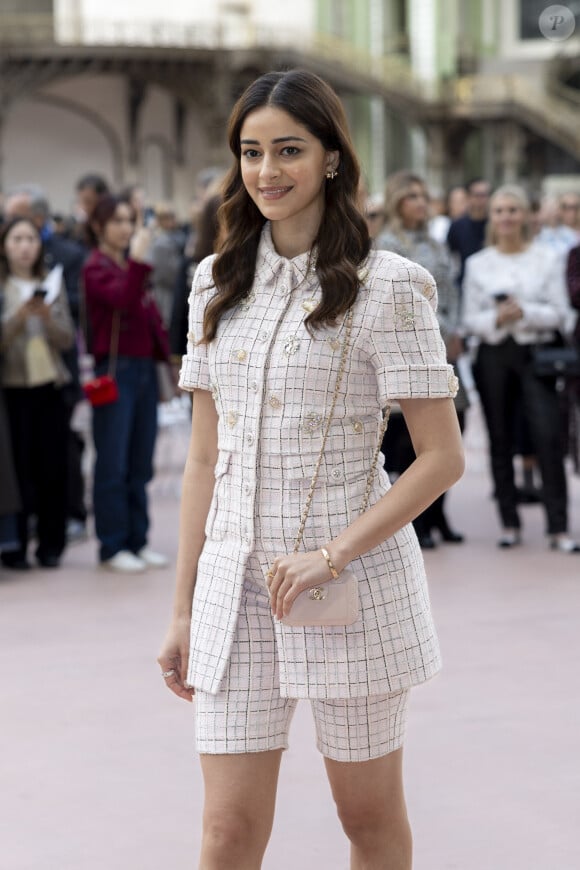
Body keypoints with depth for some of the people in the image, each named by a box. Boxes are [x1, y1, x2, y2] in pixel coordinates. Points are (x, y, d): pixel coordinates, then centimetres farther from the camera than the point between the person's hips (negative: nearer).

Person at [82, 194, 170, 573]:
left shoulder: (131, 265, 16)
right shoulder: (96, 268, -6)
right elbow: (122, 300, -23)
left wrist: (167, 354, 8)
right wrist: (138, 261, -31)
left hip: (145, 368, 7)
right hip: (115, 370, -7)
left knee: (141, 464, 10)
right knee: (113, 465, -2)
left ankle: (138, 541, 16)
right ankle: (113, 546, 4)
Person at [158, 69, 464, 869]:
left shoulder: (385, 287, -8)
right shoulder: (218, 285, 8)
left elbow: (442, 458, -9)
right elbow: (205, 458, 11)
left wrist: (331, 556, -18)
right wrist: (184, 609, 9)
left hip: (353, 583, -4)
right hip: (235, 582, 4)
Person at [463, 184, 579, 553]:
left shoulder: (547, 259, 4)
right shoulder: (478, 263, 8)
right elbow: (470, 318, 5)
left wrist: (525, 312, -17)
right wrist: (496, 319, -15)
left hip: (536, 353, -2)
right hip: (493, 355, 2)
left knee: (549, 436, -12)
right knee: (501, 441, 5)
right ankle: (510, 523, 14)